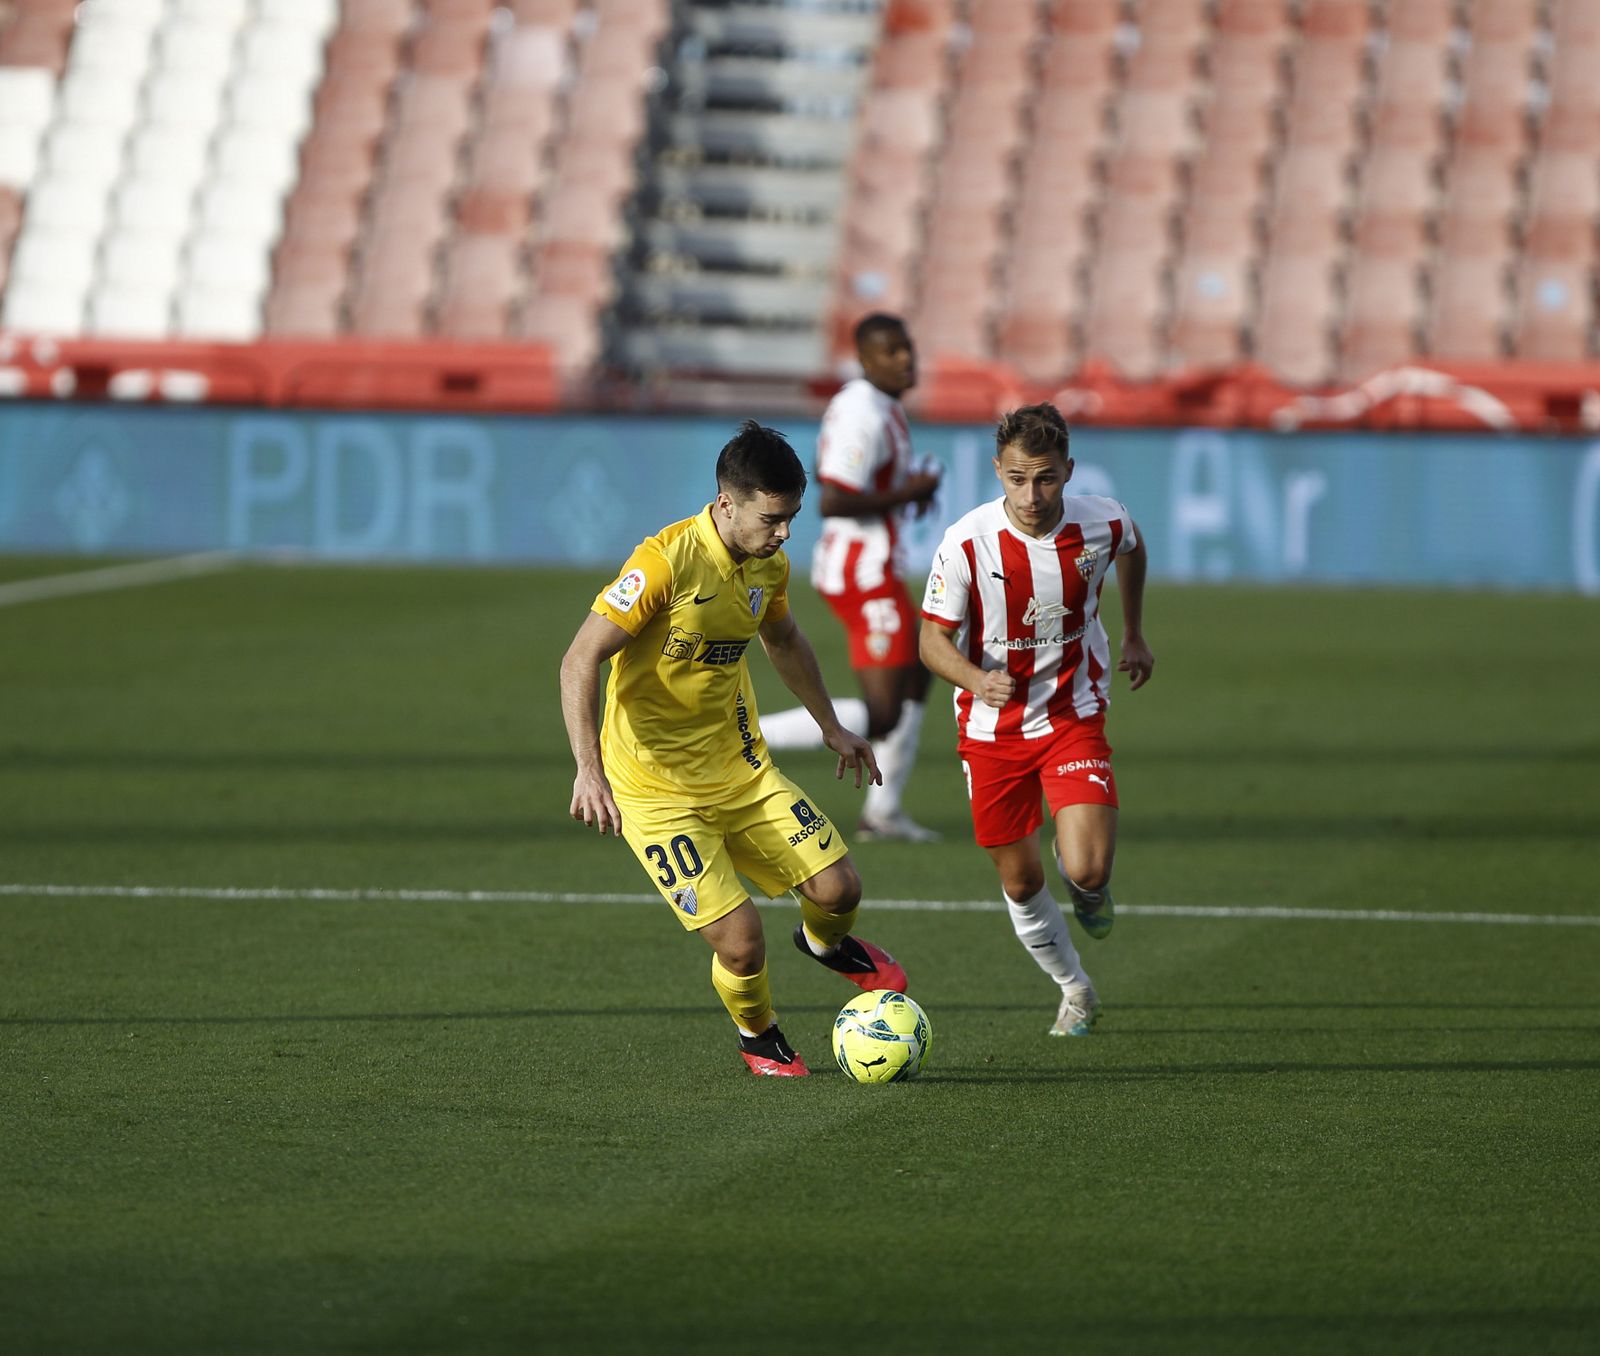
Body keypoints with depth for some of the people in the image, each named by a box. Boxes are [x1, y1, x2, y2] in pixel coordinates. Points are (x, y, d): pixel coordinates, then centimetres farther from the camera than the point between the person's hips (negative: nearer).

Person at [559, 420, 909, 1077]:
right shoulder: (666, 561, -24)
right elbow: (579, 661, -24)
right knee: (740, 940, -15)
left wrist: (831, 726, 31)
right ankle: (759, 1039, 19)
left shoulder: (769, 565, 0)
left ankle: (825, 942, 38)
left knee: (837, 887, 0)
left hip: (741, 768, 7)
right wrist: (589, 769, -33)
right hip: (657, 787, -7)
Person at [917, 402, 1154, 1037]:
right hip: (991, 727, 0)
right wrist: (977, 680, -34)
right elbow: (934, 639, -13)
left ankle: (1088, 887, 21)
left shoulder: (1102, 523, -15)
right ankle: (1076, 991, 36)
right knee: (1020, 882, 10)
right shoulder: (967, 542, -21)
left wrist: (1134, 634, 20)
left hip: (1073, 716, 0)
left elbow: (1132, 548, 12)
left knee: (1088, 871, -18)